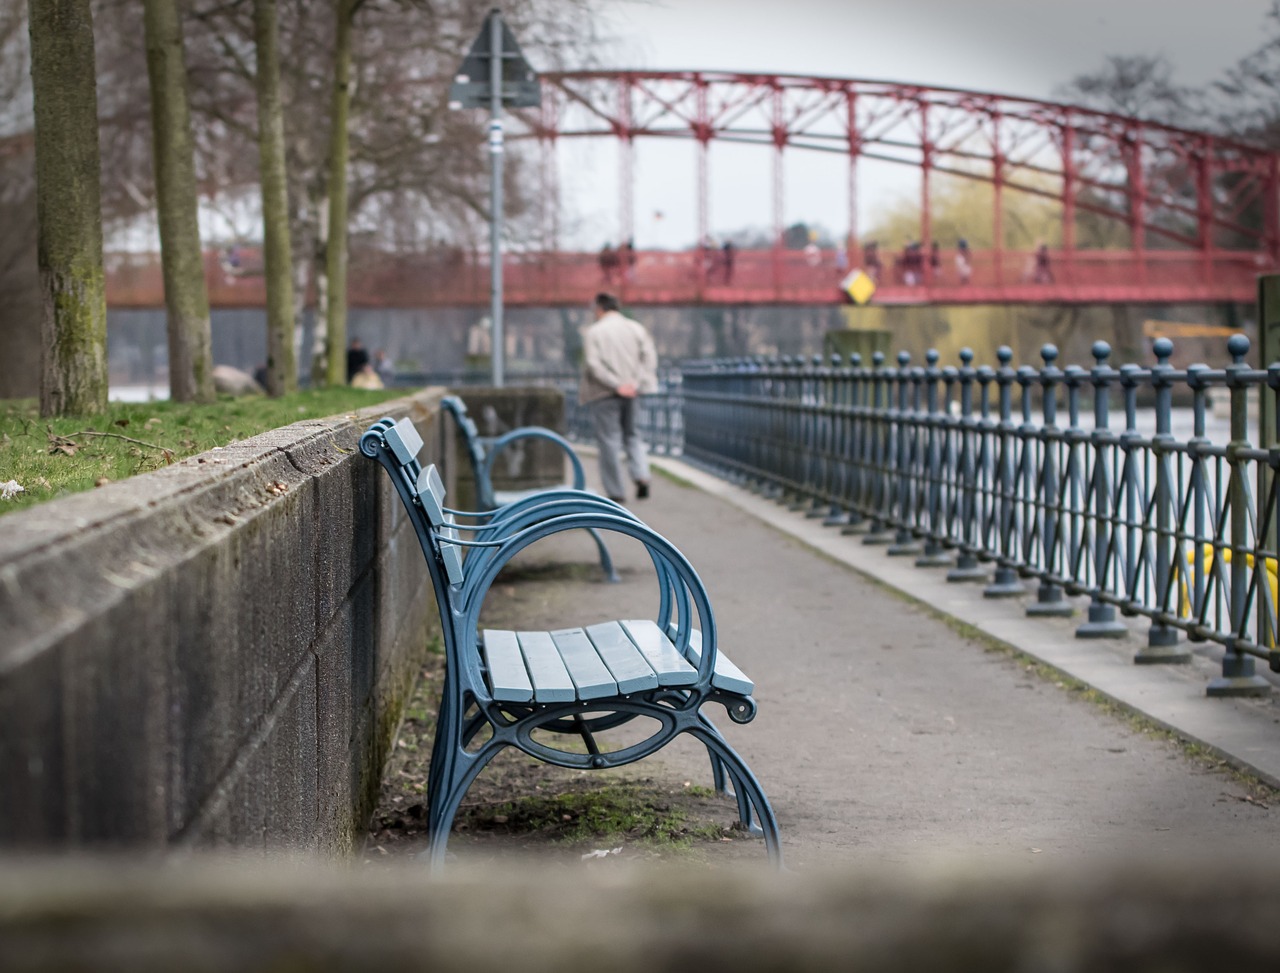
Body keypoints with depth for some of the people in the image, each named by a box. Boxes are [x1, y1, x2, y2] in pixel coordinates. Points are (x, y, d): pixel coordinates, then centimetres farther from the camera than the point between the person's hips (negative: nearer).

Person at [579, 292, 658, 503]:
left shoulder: (593, 331, -6)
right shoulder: (636, 328, 6)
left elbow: (593, 364, -16)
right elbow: (650, 357, -3)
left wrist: (616, 385, -15)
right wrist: (637, 383, -9)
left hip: (604, 394, -4)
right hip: (631, 393, 4)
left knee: (609, 440, 2)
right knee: (631, 434, 20)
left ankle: (616, 492, 3)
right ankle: (641, 475, -1)